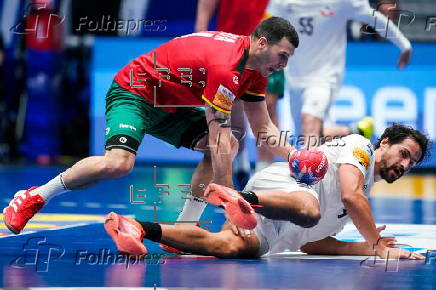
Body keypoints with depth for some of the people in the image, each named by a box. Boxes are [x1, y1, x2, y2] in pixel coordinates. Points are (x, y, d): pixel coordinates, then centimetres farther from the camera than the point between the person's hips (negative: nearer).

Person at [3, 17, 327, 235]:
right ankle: (34, 197, -13)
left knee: (230, 144, -7)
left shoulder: (255, 69, 0)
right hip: (135, 92, -10)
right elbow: (217, 139, -30)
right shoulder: (226, 66, -30)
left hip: (173, 105, 10)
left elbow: (263, 127, 9)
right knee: (118, 162, -32)